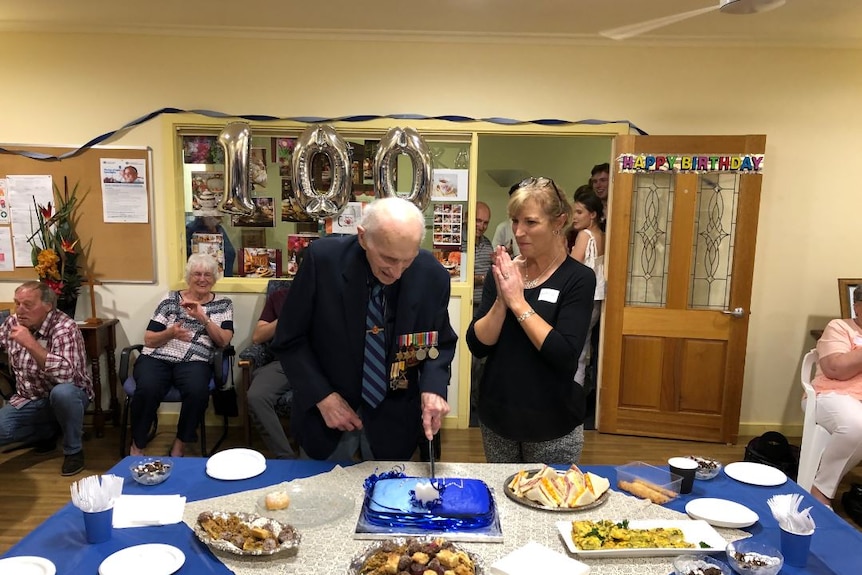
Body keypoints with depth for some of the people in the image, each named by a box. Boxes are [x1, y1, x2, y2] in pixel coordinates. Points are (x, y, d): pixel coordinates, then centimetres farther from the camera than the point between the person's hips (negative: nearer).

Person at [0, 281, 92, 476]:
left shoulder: (65, 328, -23)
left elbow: (65, 374, -38)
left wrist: (31, 343, -37)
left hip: (68, 396, -6)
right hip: (27, 400, 6)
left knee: (62, 392, -40)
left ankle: (74, 450, -15)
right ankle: (48, 432, 13)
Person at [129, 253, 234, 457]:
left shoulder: (223, 304, 12)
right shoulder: (171, 299, 11)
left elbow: (223, 341, -2)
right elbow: (148, 340, 7)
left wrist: (203, 318, -12)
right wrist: (170, 333, -13)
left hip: (194, 362, 0)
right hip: (156, 358, 1)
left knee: (198, 391, -33)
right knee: (147, 389, -32)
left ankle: (180, 445, -9)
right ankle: (136, 447, -8)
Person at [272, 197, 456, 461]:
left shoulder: (432, 275, -15)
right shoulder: (322, 258, -19)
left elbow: (441, 343, 1)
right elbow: (289, 339, -9)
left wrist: (432, 387, -17)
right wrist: (322, 396, -15)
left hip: (393, 419, 1)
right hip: (325, 411, -1)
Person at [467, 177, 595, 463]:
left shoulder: (578, 278, -11)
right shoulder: (503, 272, 0)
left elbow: (565, 355, -22)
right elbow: (477, 345, -5)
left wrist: (517, 301, -20)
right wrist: (501, 300, -19)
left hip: (552, 424, -3)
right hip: (497, 416, 4)